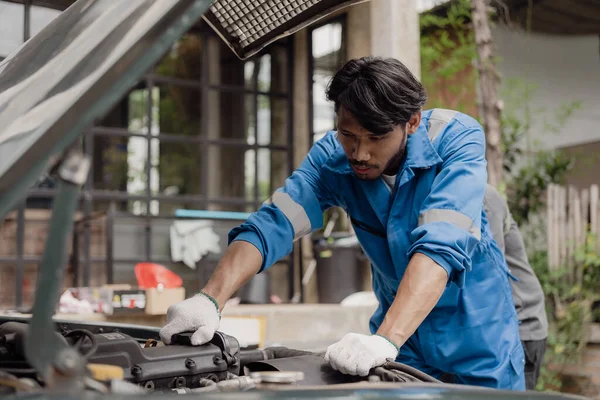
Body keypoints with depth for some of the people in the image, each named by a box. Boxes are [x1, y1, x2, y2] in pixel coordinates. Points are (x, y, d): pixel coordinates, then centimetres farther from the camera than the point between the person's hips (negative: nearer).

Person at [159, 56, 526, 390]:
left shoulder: (458, 137, -24)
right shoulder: (334, 157, -14)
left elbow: (440, 245, -37)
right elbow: (272, 224, -23)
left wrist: (386, 340, -49)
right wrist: (211, 300, -40)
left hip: (476, 330, -2)